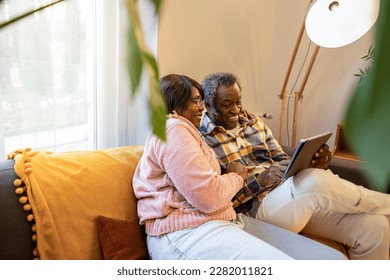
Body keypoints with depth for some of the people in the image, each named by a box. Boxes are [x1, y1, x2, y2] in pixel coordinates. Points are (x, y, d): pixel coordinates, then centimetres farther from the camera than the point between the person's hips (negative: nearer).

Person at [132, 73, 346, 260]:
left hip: (224, 221, 10)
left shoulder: (180, 129, 26)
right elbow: (208, 197, -20)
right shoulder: (173, 129, -9)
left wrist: (230, 176, 11)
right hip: (186, 233, -10)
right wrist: (236, 177, 0)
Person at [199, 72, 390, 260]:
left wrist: (313, 163, -6)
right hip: (255, 209, -6)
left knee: (374, 226, -10)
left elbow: (283, 162, 16)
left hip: (290, 196, 7)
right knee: (314, 181, -33)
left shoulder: (254, 122, 14)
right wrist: (261, 179, -24)